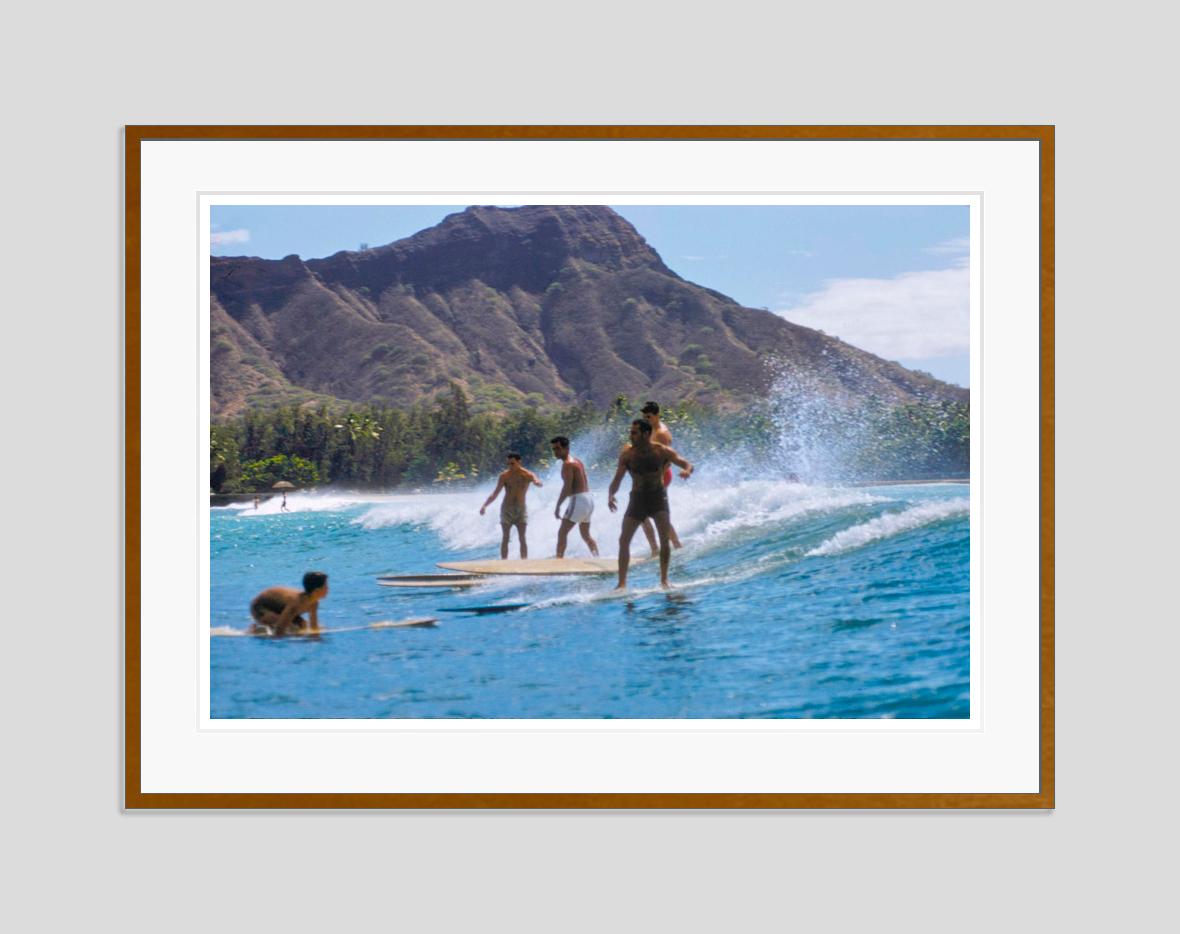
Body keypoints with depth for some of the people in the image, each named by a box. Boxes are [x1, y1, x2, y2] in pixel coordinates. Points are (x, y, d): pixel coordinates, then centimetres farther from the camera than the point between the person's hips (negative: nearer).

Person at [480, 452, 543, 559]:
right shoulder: (504, 476, -4)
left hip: (521, 509, 0)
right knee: (505, 538, -4)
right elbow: (495, 494, -3)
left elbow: (540, 484, -23)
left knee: (522, 538, -4)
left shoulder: (528, 475, -5)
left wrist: (537, 483, -48)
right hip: (507, 509, 0)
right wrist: (484, 505, -15)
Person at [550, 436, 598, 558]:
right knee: (586, 535, 20)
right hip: (589, 499, 10)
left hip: (578, 500, -10)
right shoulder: (577, 461, 18)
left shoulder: (568, 464, -11)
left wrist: (557, 506, -17)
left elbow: (567, 487, -18)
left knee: (562, 533, -10)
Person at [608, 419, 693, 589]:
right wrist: (610, 495, -23)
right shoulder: (627, 454, -7)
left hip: (658, 496, -1)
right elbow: (618, 478, -4)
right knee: (624, 540, -5)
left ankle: (664, 579, 0)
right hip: (637, 498, 2)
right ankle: (622, 583, 3)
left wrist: (687, 471, -30)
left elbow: (688, 464, -5)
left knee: (665, 538, -14)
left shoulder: (662, 451, -9)